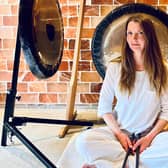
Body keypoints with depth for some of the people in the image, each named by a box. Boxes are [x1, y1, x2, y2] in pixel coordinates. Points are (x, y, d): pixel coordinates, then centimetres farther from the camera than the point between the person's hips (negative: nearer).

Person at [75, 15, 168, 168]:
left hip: (150, 134, 1)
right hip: (120, 131, 0)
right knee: (84, 141, -28)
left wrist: (150, 137, -13)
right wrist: (119, 133, -13)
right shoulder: (115, 67, -1)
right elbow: (104, 107, 1)